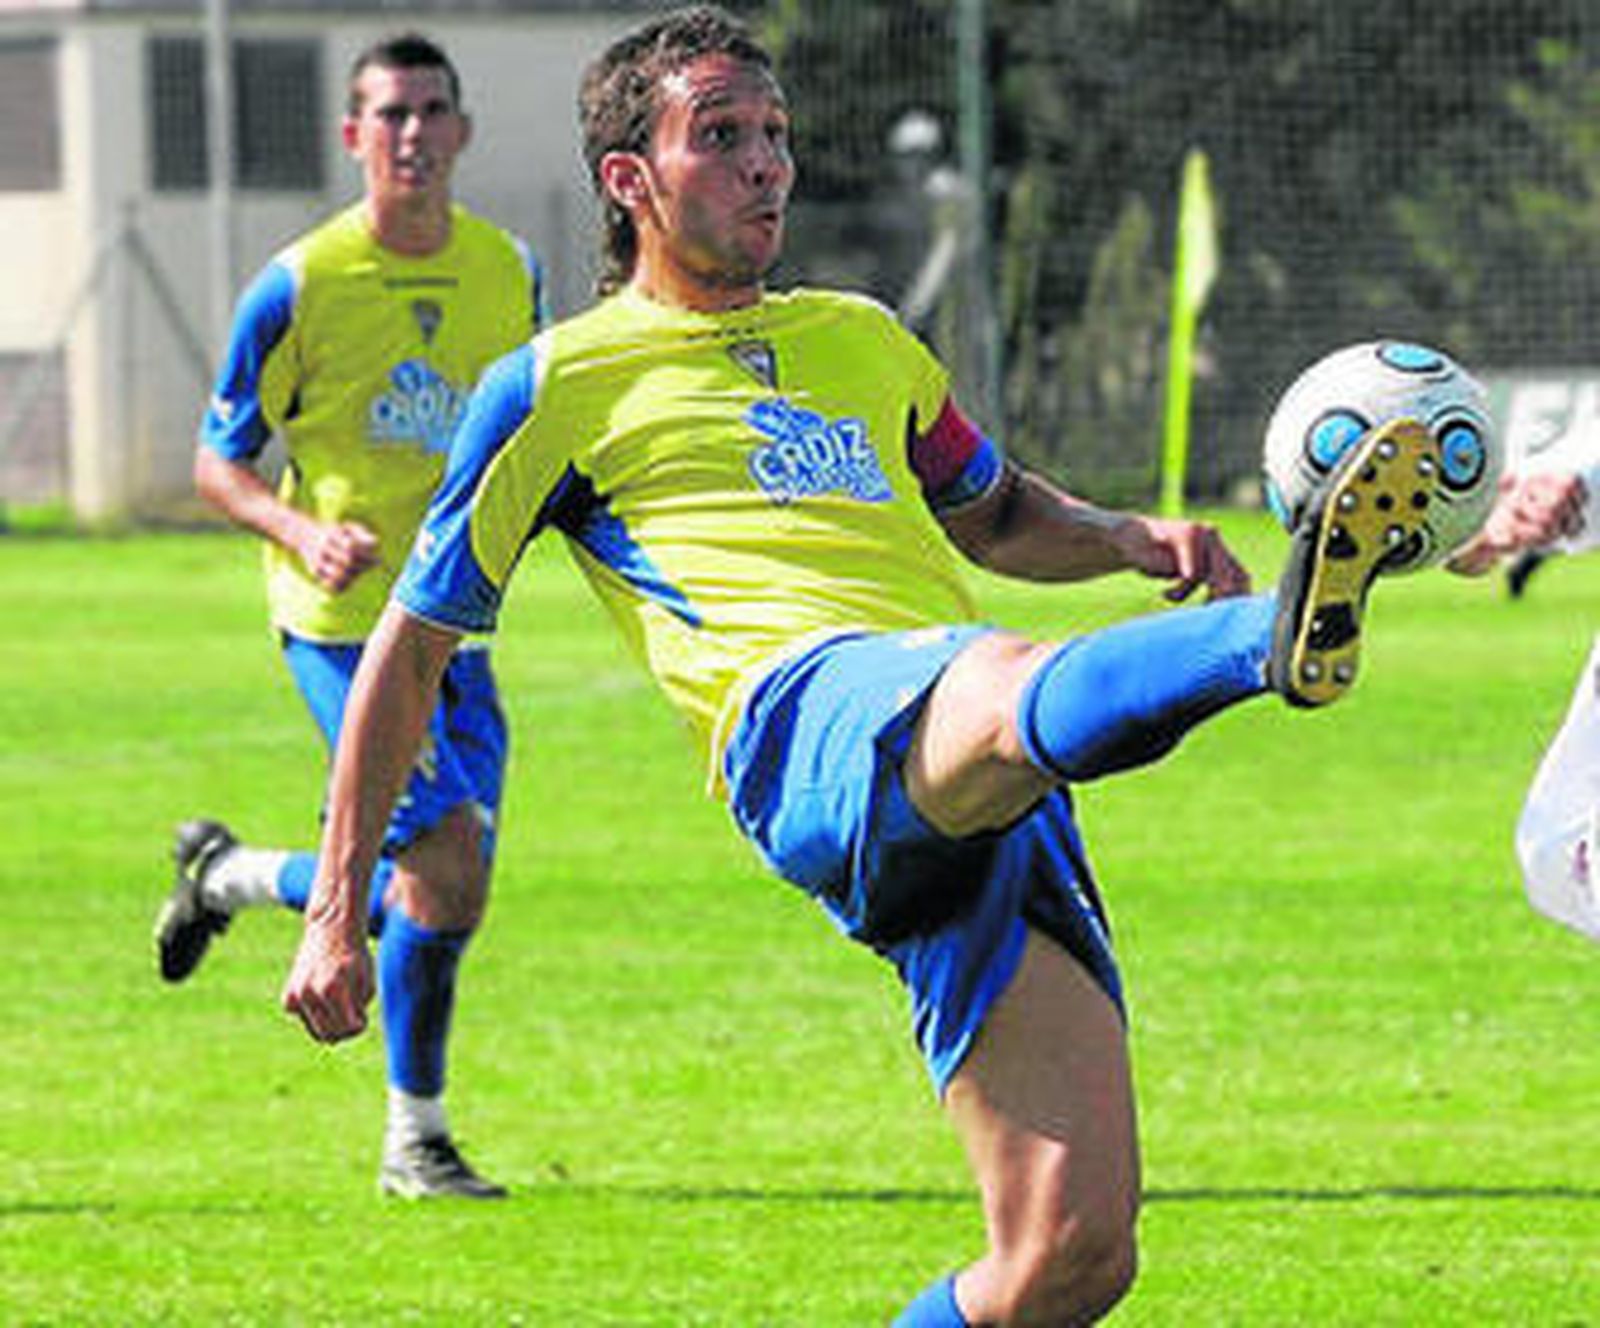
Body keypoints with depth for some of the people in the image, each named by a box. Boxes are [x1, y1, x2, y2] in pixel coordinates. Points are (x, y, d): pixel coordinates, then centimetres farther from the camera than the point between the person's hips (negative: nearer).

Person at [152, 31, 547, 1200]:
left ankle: (229, 876, 33)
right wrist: (301, 530, -21)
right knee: (450, 870, -15)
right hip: (343, 620, -6)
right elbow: (219, 462, -2)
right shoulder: (300, 285, -9)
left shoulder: (511, 272, 5)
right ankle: (415, 1139, 3)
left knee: (429, 893, 4)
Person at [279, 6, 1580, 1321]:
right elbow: (411, 647, 20)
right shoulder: (560, 386, 16)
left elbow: (993, 517, 45)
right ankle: (1280, 635, -72)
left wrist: (1137, 540, 22)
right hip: (805, 715, -6)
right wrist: (336, 914, 16)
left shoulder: (863, 342, 31)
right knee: (1007, 691, -42)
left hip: (988, 809, 6)